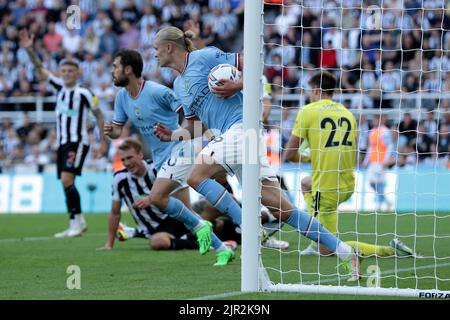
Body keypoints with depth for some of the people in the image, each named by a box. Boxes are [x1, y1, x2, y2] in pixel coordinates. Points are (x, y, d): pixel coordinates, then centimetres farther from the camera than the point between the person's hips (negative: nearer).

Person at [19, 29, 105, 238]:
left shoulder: (84, 93, -7)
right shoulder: (59, 87, 9)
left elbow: (98, 115, 2)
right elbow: (40, 70, 4)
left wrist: (102, 140, 1)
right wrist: (29, 50, -9)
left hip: (78, 142, -7)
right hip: (62, 142, 7)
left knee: (67, 179, -20)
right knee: (66, 183, 5)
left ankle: (77, 220, -15)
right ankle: (76, 224, 12)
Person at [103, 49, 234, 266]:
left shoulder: (157, 91, -18)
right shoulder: (122, 97, 5)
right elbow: (118, 129, 12)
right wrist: (110, 131, -11)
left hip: (178, 150, -8)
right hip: (160, 158, 8)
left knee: (156, 197, -24)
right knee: (185, 211, 5)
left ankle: (199, 226, -6)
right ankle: (222, 249, 13)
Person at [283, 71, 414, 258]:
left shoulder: (308, 111, -6)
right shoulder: (347, 113, 11)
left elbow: (288, 155, -5)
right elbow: (353, 158, 13)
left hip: (327, 190, -8)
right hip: (348, 185, 8)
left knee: (328, 249, -3)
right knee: (306, 183, 37)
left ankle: (388, 250, -15)